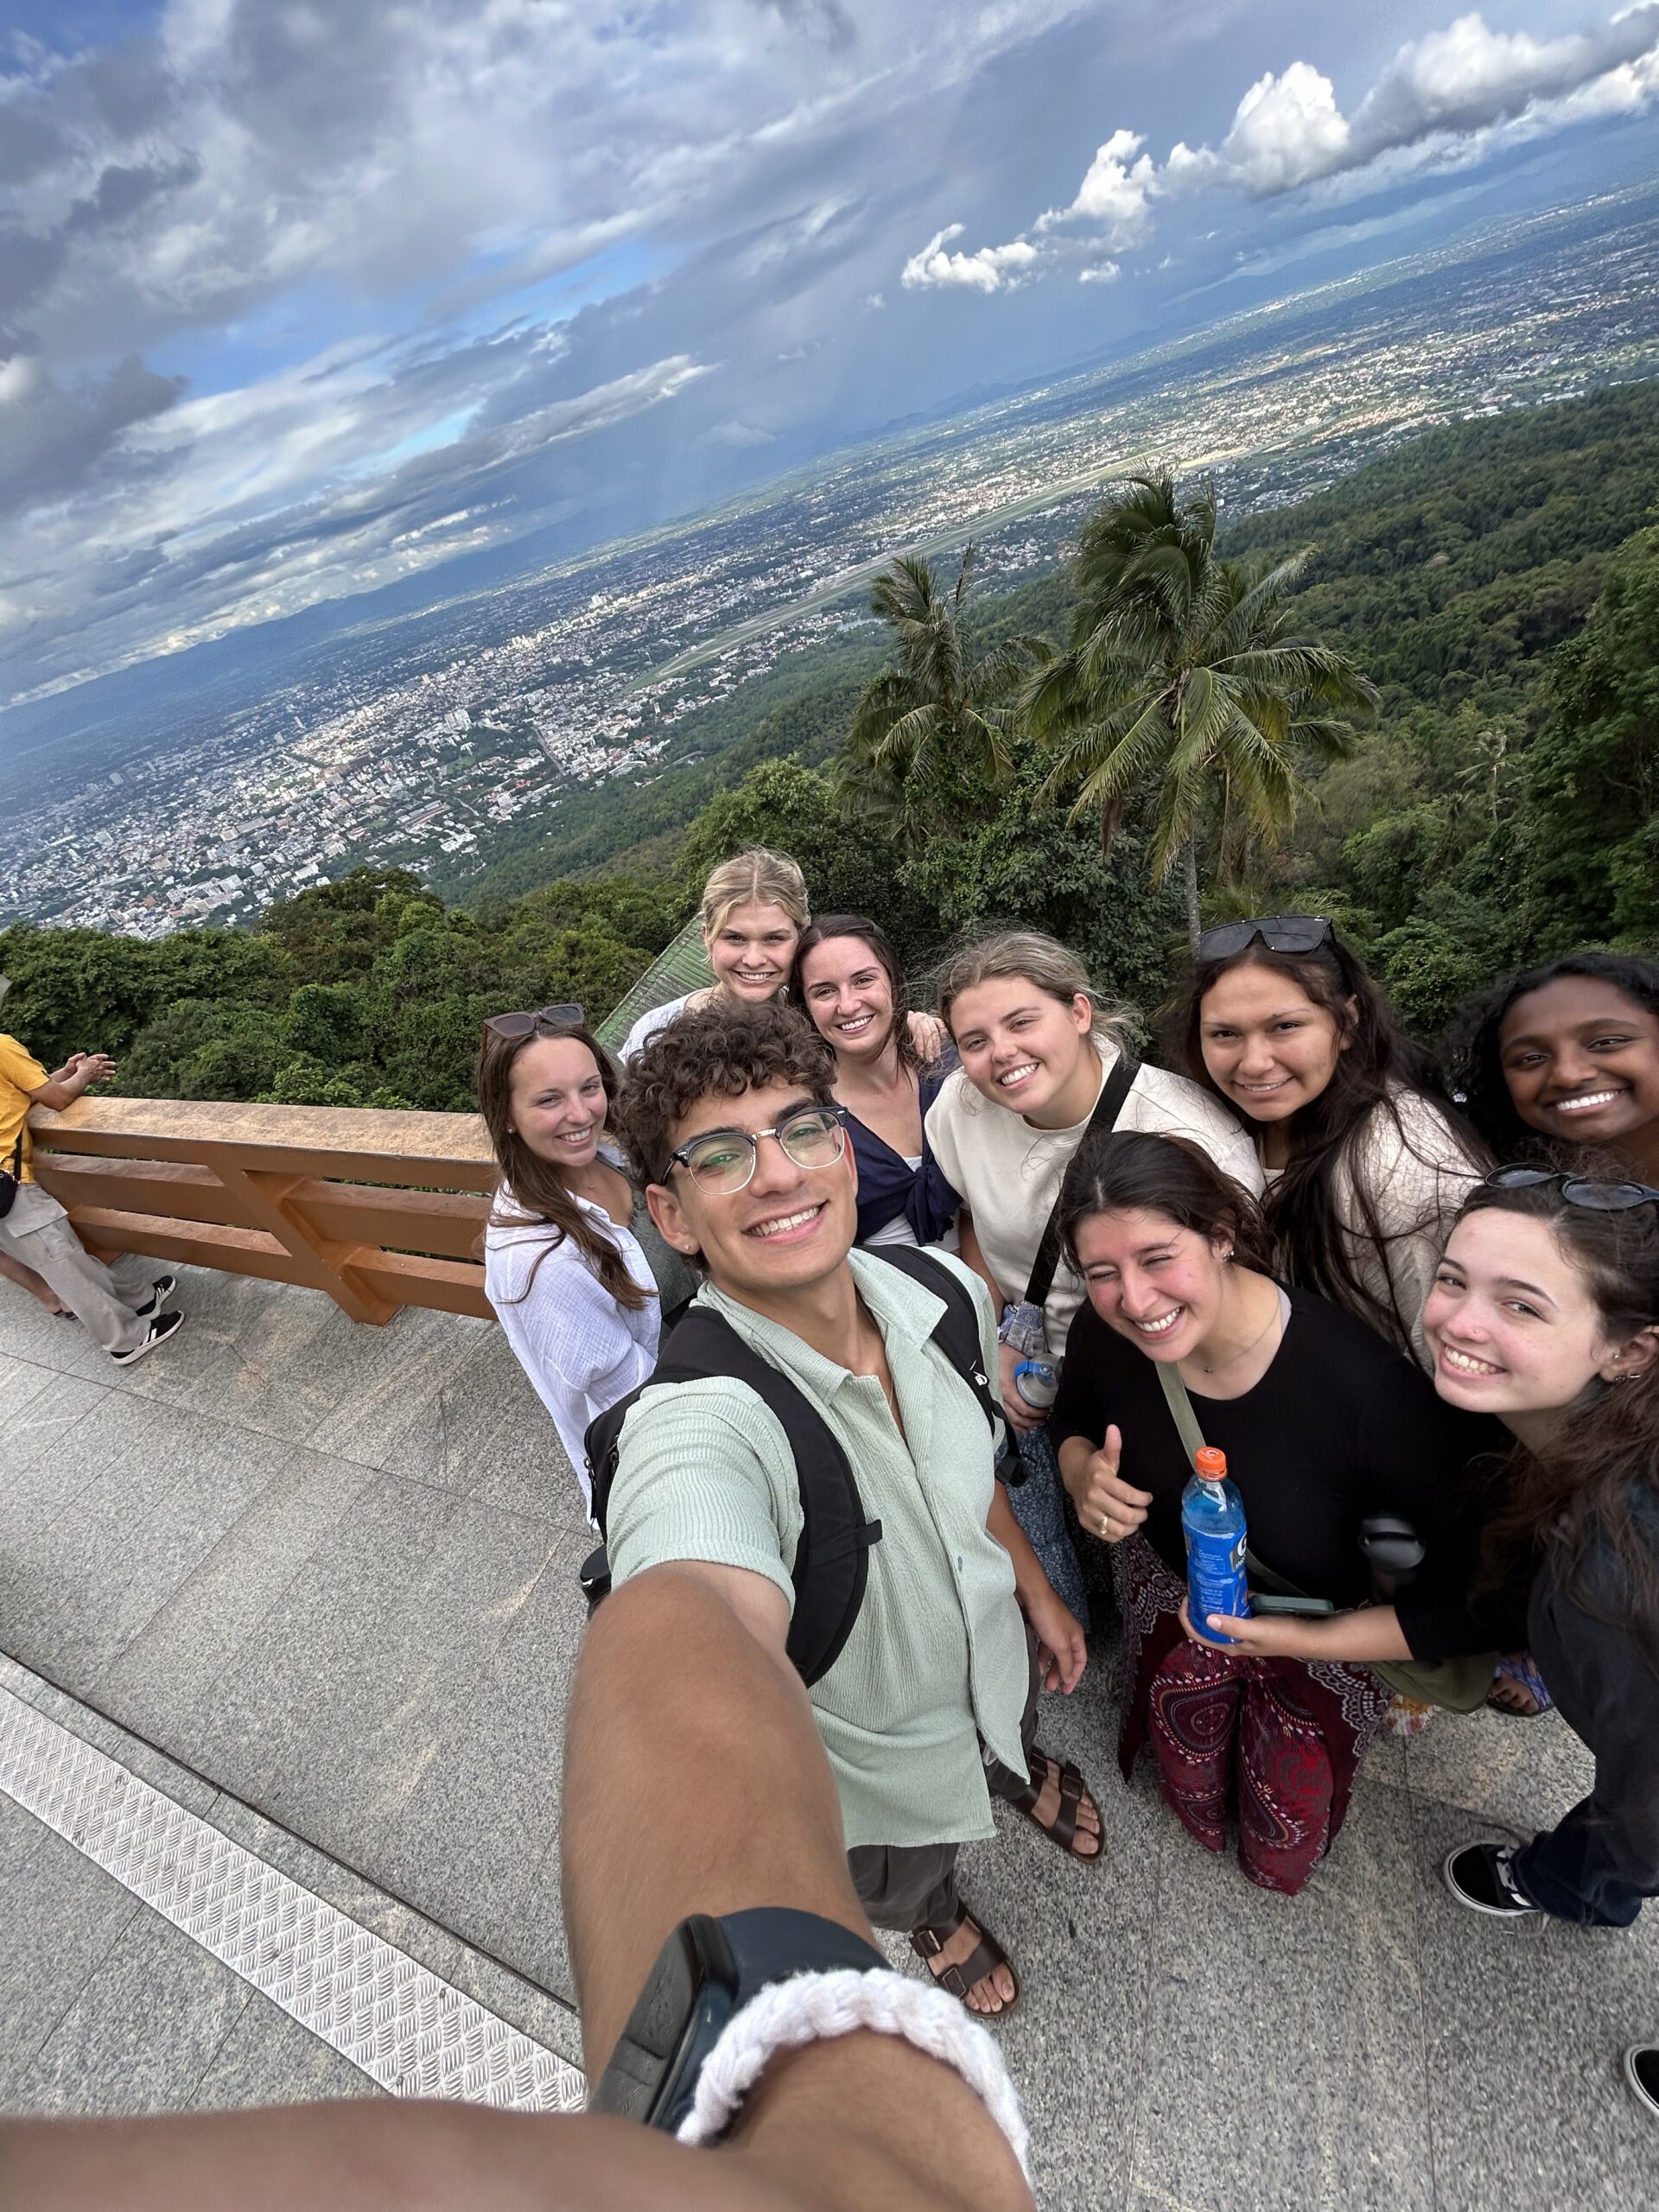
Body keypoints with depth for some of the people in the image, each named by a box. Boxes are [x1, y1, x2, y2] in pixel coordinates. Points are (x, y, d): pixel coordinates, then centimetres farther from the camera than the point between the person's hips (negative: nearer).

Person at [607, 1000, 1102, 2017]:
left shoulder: (944, 1287, -23)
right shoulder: (697, 1426, -43)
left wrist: (1036, 1588, 7)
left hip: (998, 1655, 4)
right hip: (878, 1764, -3)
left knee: (1010, 1738, 38)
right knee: (907, 1886, 32)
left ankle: (1020, 1770, 76)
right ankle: (939, 1912, 70)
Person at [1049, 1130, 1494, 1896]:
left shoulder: (1363, 1382, -42)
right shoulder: (1102, 1333, -27)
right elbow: (1075, 1419, -4)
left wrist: (1305, 1636, -30)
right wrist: (1085, 1478, -25)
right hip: (1173, 1591, 3)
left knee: (1283, 1865, 23)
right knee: (1192, 1796, 27)